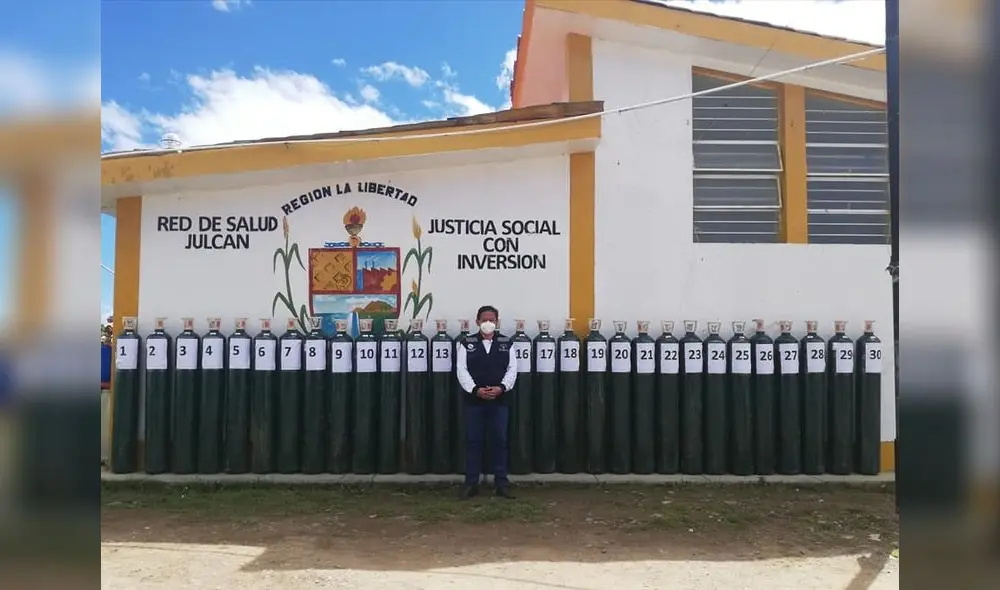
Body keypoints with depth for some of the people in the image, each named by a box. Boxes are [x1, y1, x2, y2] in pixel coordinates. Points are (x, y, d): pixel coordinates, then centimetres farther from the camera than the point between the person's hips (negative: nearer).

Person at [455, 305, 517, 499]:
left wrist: (501, 387, -14)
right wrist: (476, 389, -16)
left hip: (499, 400, 1)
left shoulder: (506, 343, 7)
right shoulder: (466, 343, 3)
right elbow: (461, 370, -4)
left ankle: (501, 483, 13)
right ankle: (471, 483, 12)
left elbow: (512, 369, 1)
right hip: (473, 400, -1)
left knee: (500, 441, 5)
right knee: (473, 441, 4)